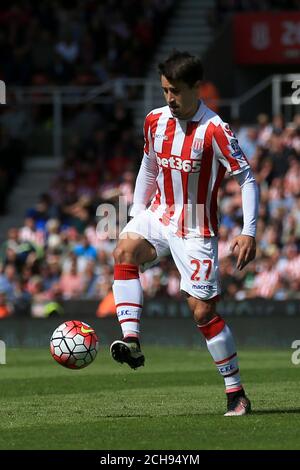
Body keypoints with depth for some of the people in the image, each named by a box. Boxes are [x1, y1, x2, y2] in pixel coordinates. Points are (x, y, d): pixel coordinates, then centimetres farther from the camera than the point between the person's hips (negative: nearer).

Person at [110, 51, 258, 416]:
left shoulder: (215, 130, -16)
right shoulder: (155, 121, 1)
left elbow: (247, 178, -13)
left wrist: (248, 233, -19)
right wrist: (135, 216, 14)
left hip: (196, 229, -5)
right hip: (158, 215, 5)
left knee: (203, 310, -5)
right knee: (124, 250, -27)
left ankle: (236, 393, 6)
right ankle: (131, 341, -35)